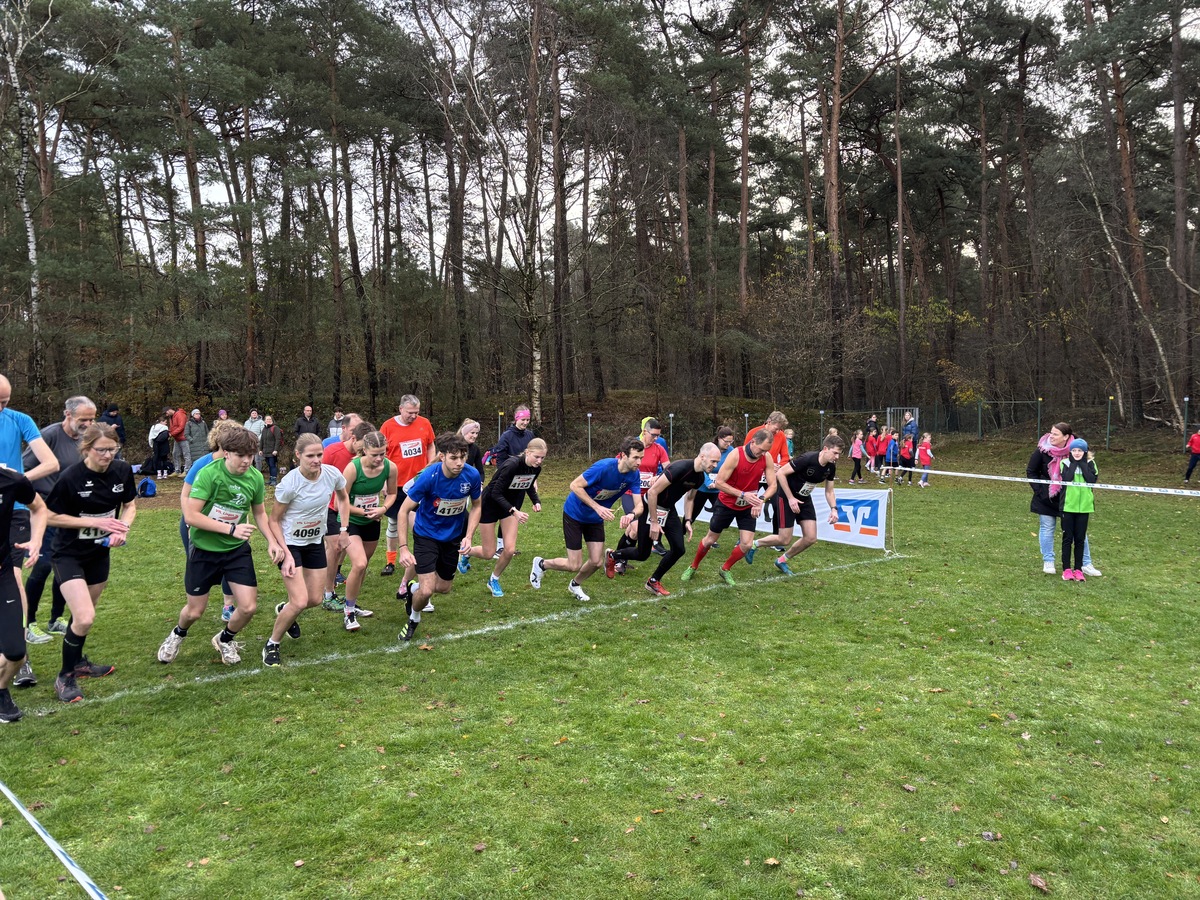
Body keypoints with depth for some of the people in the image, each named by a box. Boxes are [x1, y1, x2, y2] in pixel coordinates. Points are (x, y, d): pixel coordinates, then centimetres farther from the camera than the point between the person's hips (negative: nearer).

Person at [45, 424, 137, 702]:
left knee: (84, 613, 21)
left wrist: (123, 527, -14)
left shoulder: (123, 470, -10)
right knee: (84, 618, -15)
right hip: (69, 554, -5)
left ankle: (78, 663, 44)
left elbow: (130, 504, 5)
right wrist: (95, 522, -21)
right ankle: (65, 677, 6)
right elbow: (50, 517, -14)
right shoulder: (70, 478, -23)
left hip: (100, 553, 5)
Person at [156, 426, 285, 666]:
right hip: (204, 549, -3)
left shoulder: (256, 477, -8)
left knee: (248, 607, -6)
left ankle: (225, 639, 27)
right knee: (195, 611, 10)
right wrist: (231, 529, -28)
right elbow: (191, 516, -24)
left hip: (237, 549, 3)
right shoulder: (209, 473, -22)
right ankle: (178, 634, 47)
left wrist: (272, 541, -5)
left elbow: (259, 513, 8)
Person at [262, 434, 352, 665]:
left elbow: (343, 498, 9)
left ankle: (284, 610, 45)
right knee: (300, 602, -15)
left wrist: (344, 528, 3)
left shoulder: (332, 474, -14)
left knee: (315, 600, 11)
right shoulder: (289, 484, -26)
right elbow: (273, 520, -15)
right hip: (290, 542, -5)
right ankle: (271, 645, 9)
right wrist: (286, 555, -21)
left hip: (316, 542, 5)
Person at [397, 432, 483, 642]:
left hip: (453, 536, 4)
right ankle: (413, 620, 20)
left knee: (445, 588, 14)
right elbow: (404, 510, -20)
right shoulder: (428, 477, -29)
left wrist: (468, 536, -12)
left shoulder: (472, 475, -20)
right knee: (427, 590, -14)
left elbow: (476, 506, -1)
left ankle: (414, 589, 48)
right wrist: (403, 548, -25)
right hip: (426, 535, -4)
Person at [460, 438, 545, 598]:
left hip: (510, 504, 6)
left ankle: (494, 580, 20)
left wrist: (536, 501, -7)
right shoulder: (512, 465, -33)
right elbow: (496, 493, -29)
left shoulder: (536, 468, -11)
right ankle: (465, 553, 36)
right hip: (490, 503, -6)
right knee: (488, 554, 2)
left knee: (510, 550, -7)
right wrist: (514, 511, -39)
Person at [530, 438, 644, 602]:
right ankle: (541, 564, 25)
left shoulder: (634, 475, -14)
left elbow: (639, 505, -17)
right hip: (574, 513, -6)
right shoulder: (604, 467, -33)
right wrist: (597, 507, -34)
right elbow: (575, 486, -28)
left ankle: (575, 585, 34)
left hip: (596, 519, 6)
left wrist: (631, 514, -41)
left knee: (597, 561, 3)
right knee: (574, 566, -4)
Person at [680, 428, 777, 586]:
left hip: (748, 507, 3)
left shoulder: (766, 457, -14)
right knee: (710, 539, 10)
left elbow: (772, 485, -10)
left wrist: (761, 500, -29)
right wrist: (743, 494, -30)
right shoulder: (736, 455, -26)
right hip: (727, 504, -3)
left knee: (747, 544, -5)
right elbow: (719, 482, -24)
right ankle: (693, 567, 35)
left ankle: (725, 569, 22)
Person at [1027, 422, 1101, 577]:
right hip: (1046, 499, 0)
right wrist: (1039, 490, -7)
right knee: (1047, 528, 6)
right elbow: (1031, 471, 0)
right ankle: (1048, 562, 18)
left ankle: (1086, 564, 15)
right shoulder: (1042, 450, -11)